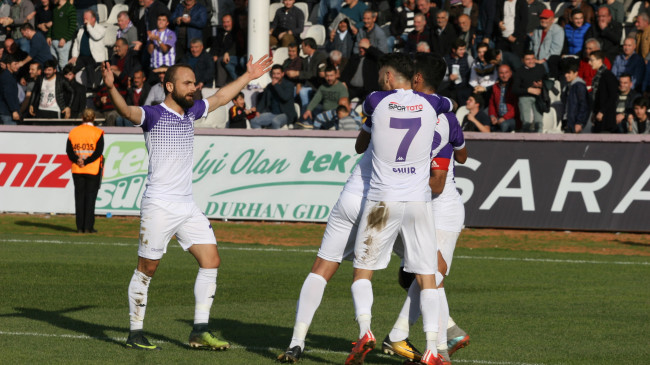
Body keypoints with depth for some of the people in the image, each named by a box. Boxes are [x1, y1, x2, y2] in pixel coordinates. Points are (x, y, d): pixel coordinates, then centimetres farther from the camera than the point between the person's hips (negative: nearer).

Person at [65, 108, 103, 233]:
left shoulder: (73, 132, 6)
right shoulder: (97, 133, -4)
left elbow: (69, 150, -2)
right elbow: (98, 151, -12)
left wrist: (77, 160, -10)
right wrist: (86, 162, -11)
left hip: (77, 170, 3)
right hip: (93, 170, -3)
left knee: (79, 198, 6)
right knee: (90, 197, 0)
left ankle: (80, 227, 5)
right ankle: (88, 227, -2)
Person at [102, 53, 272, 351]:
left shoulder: (191, 111, 13)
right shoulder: (153, 115, -9)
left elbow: (220, 98, 30)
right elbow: (126, 111, -29)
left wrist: (248, 76, 36)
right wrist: (111, 88, -48)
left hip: (187, 206, 7)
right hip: (159, 206, -7)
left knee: (211, 260, 1)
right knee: (146, 269, -1)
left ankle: (199, 332, 6)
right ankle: (135, 334, 7)